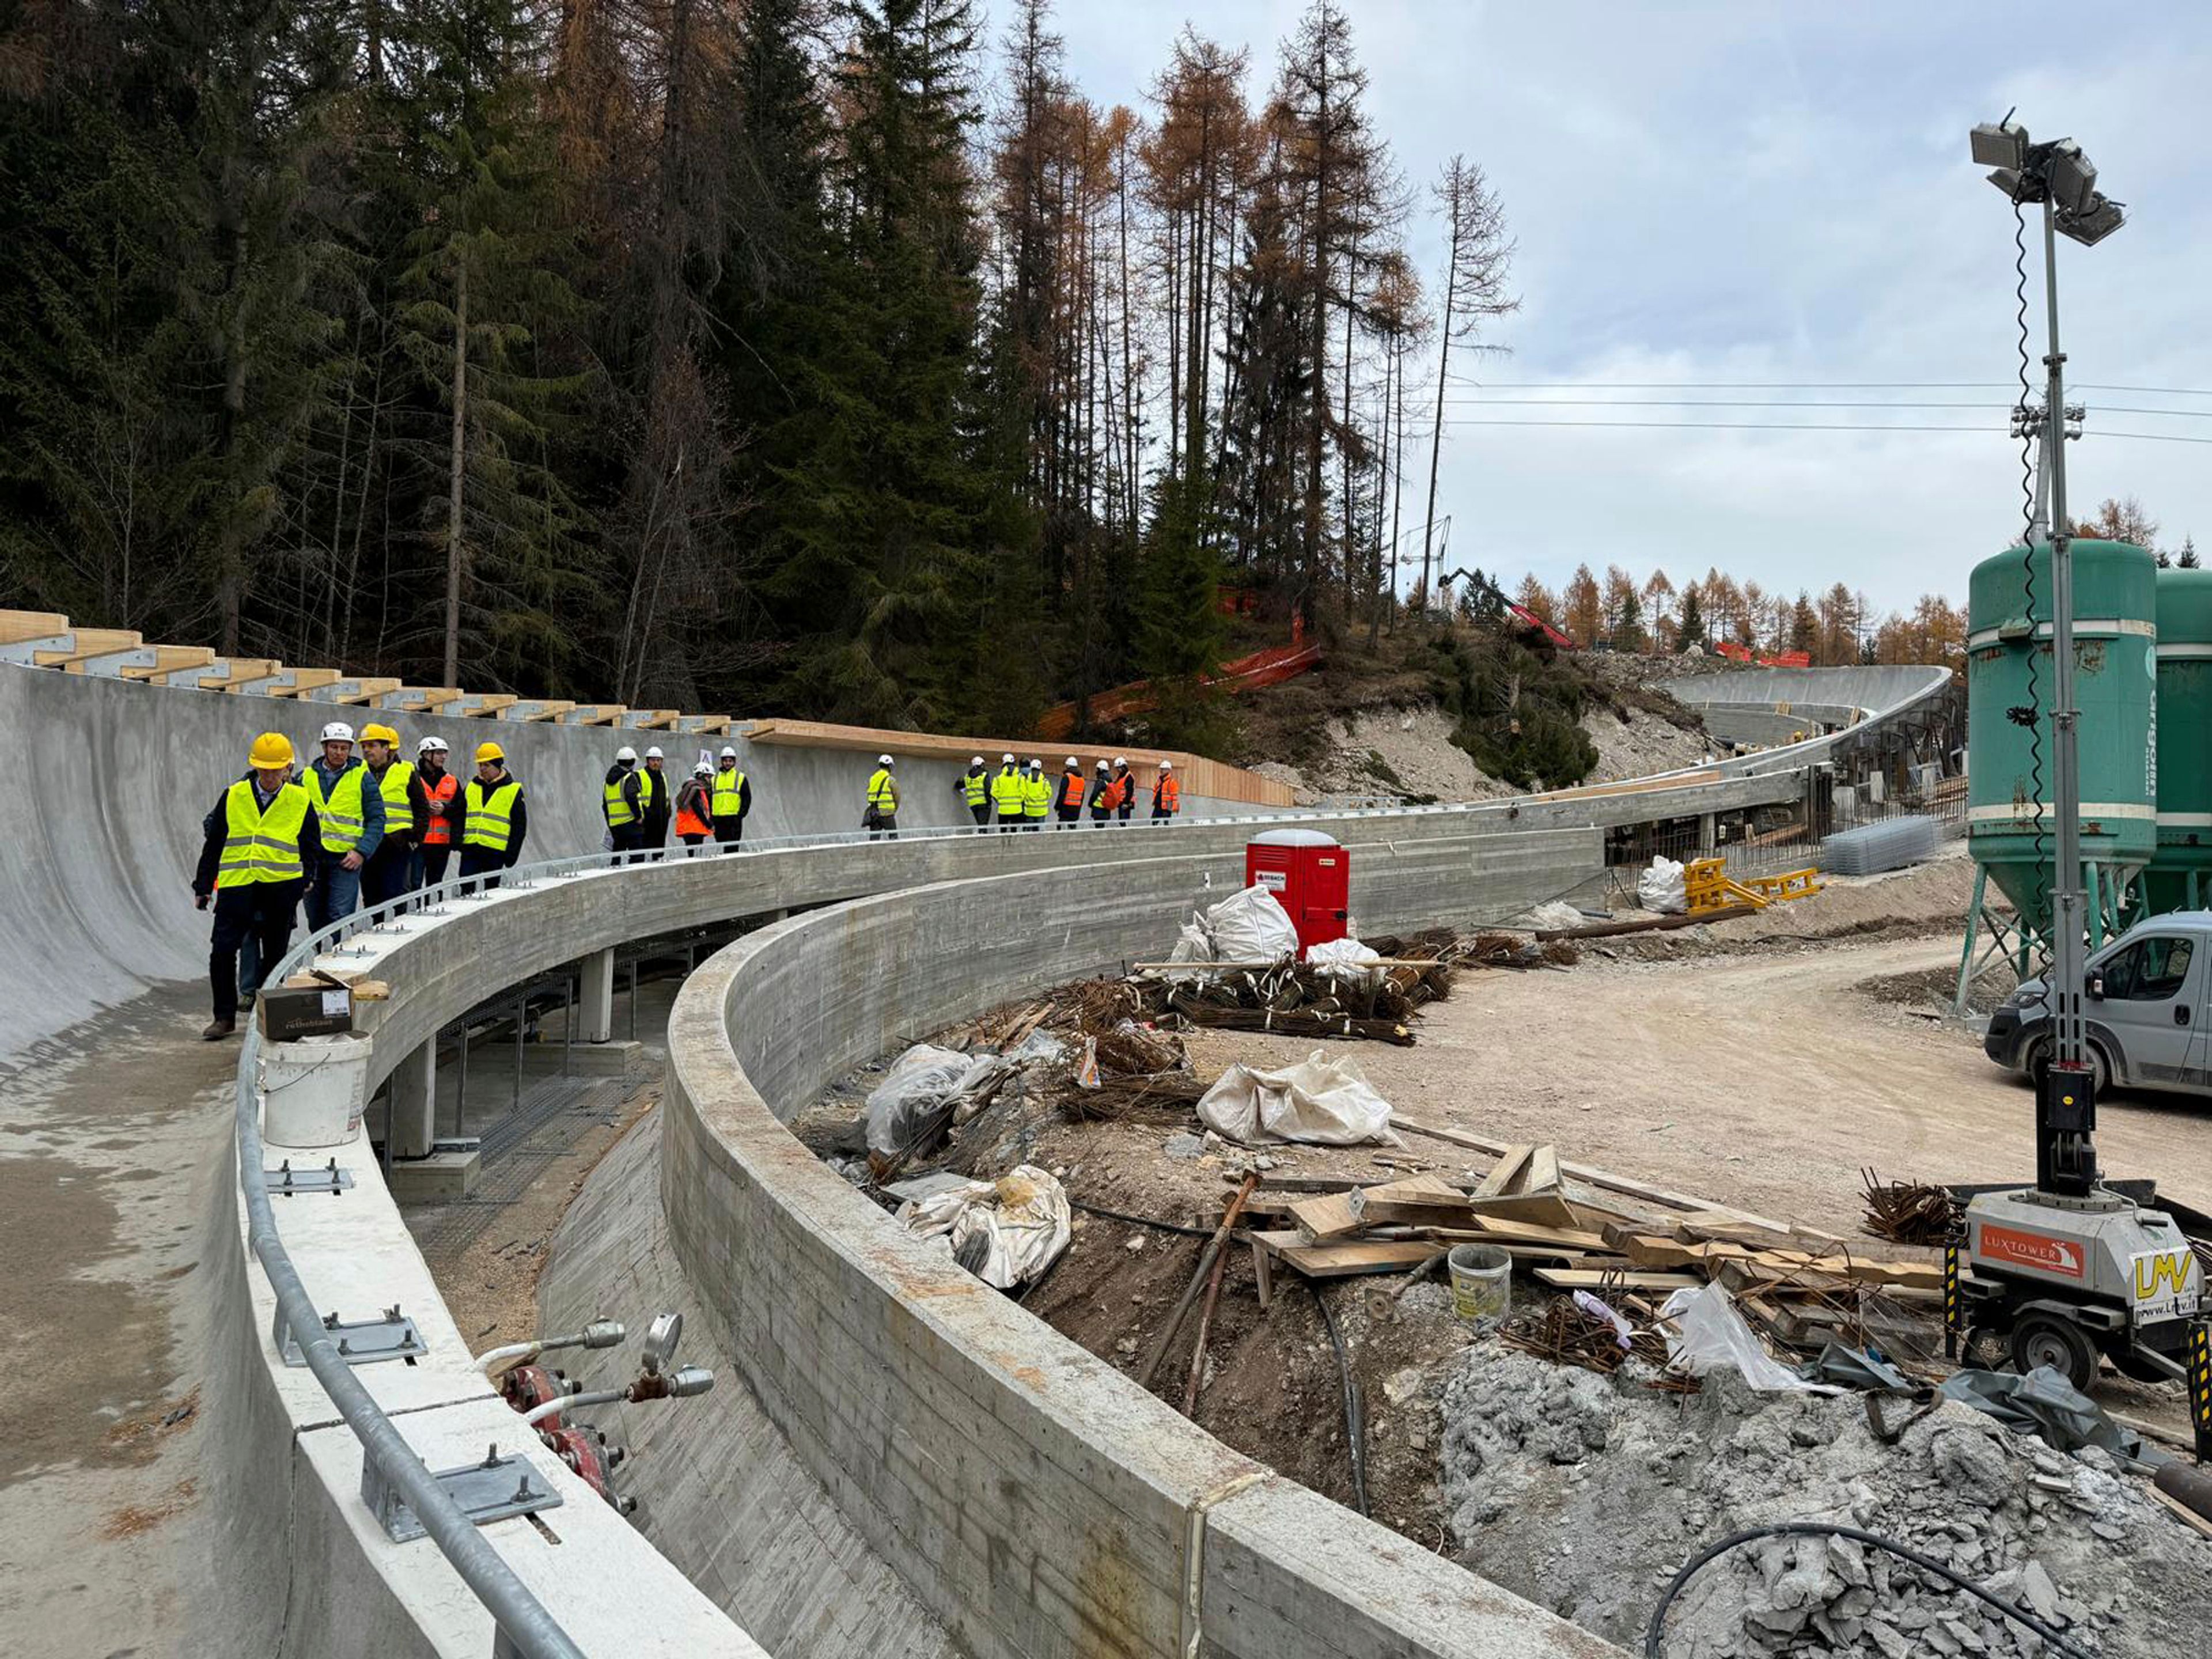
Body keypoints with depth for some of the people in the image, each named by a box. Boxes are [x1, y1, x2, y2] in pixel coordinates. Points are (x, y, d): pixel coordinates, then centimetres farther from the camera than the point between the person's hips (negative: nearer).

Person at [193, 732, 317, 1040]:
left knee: (274, 956, 8)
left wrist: (302, 882, 2)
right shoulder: (233, 796, 5)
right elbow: (213, 844, 11)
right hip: (236, 887, 1)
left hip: (280, 888, -1)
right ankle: (225, 1017, 7)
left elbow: (311, 845, 10)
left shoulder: (300, 801, 2)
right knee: (222, 951, -5)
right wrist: (203, 887, 11)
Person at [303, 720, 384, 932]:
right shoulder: (307, 777, 9)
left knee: (340, 917, -12)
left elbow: (377, 819, 0)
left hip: (346, 859, -3)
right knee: (315, 921, 11)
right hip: (312, 860, 3)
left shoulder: (362, 777, 2)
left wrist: (362, 852, -11)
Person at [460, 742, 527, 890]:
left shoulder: (513, 791, 1)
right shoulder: (471, 787, 13)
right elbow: (460, 817, 17)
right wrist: (457, 841, 2)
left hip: (495, 851, -3)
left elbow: (519, 826, 1)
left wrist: (512, 854, -5)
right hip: (470, 849, 3)